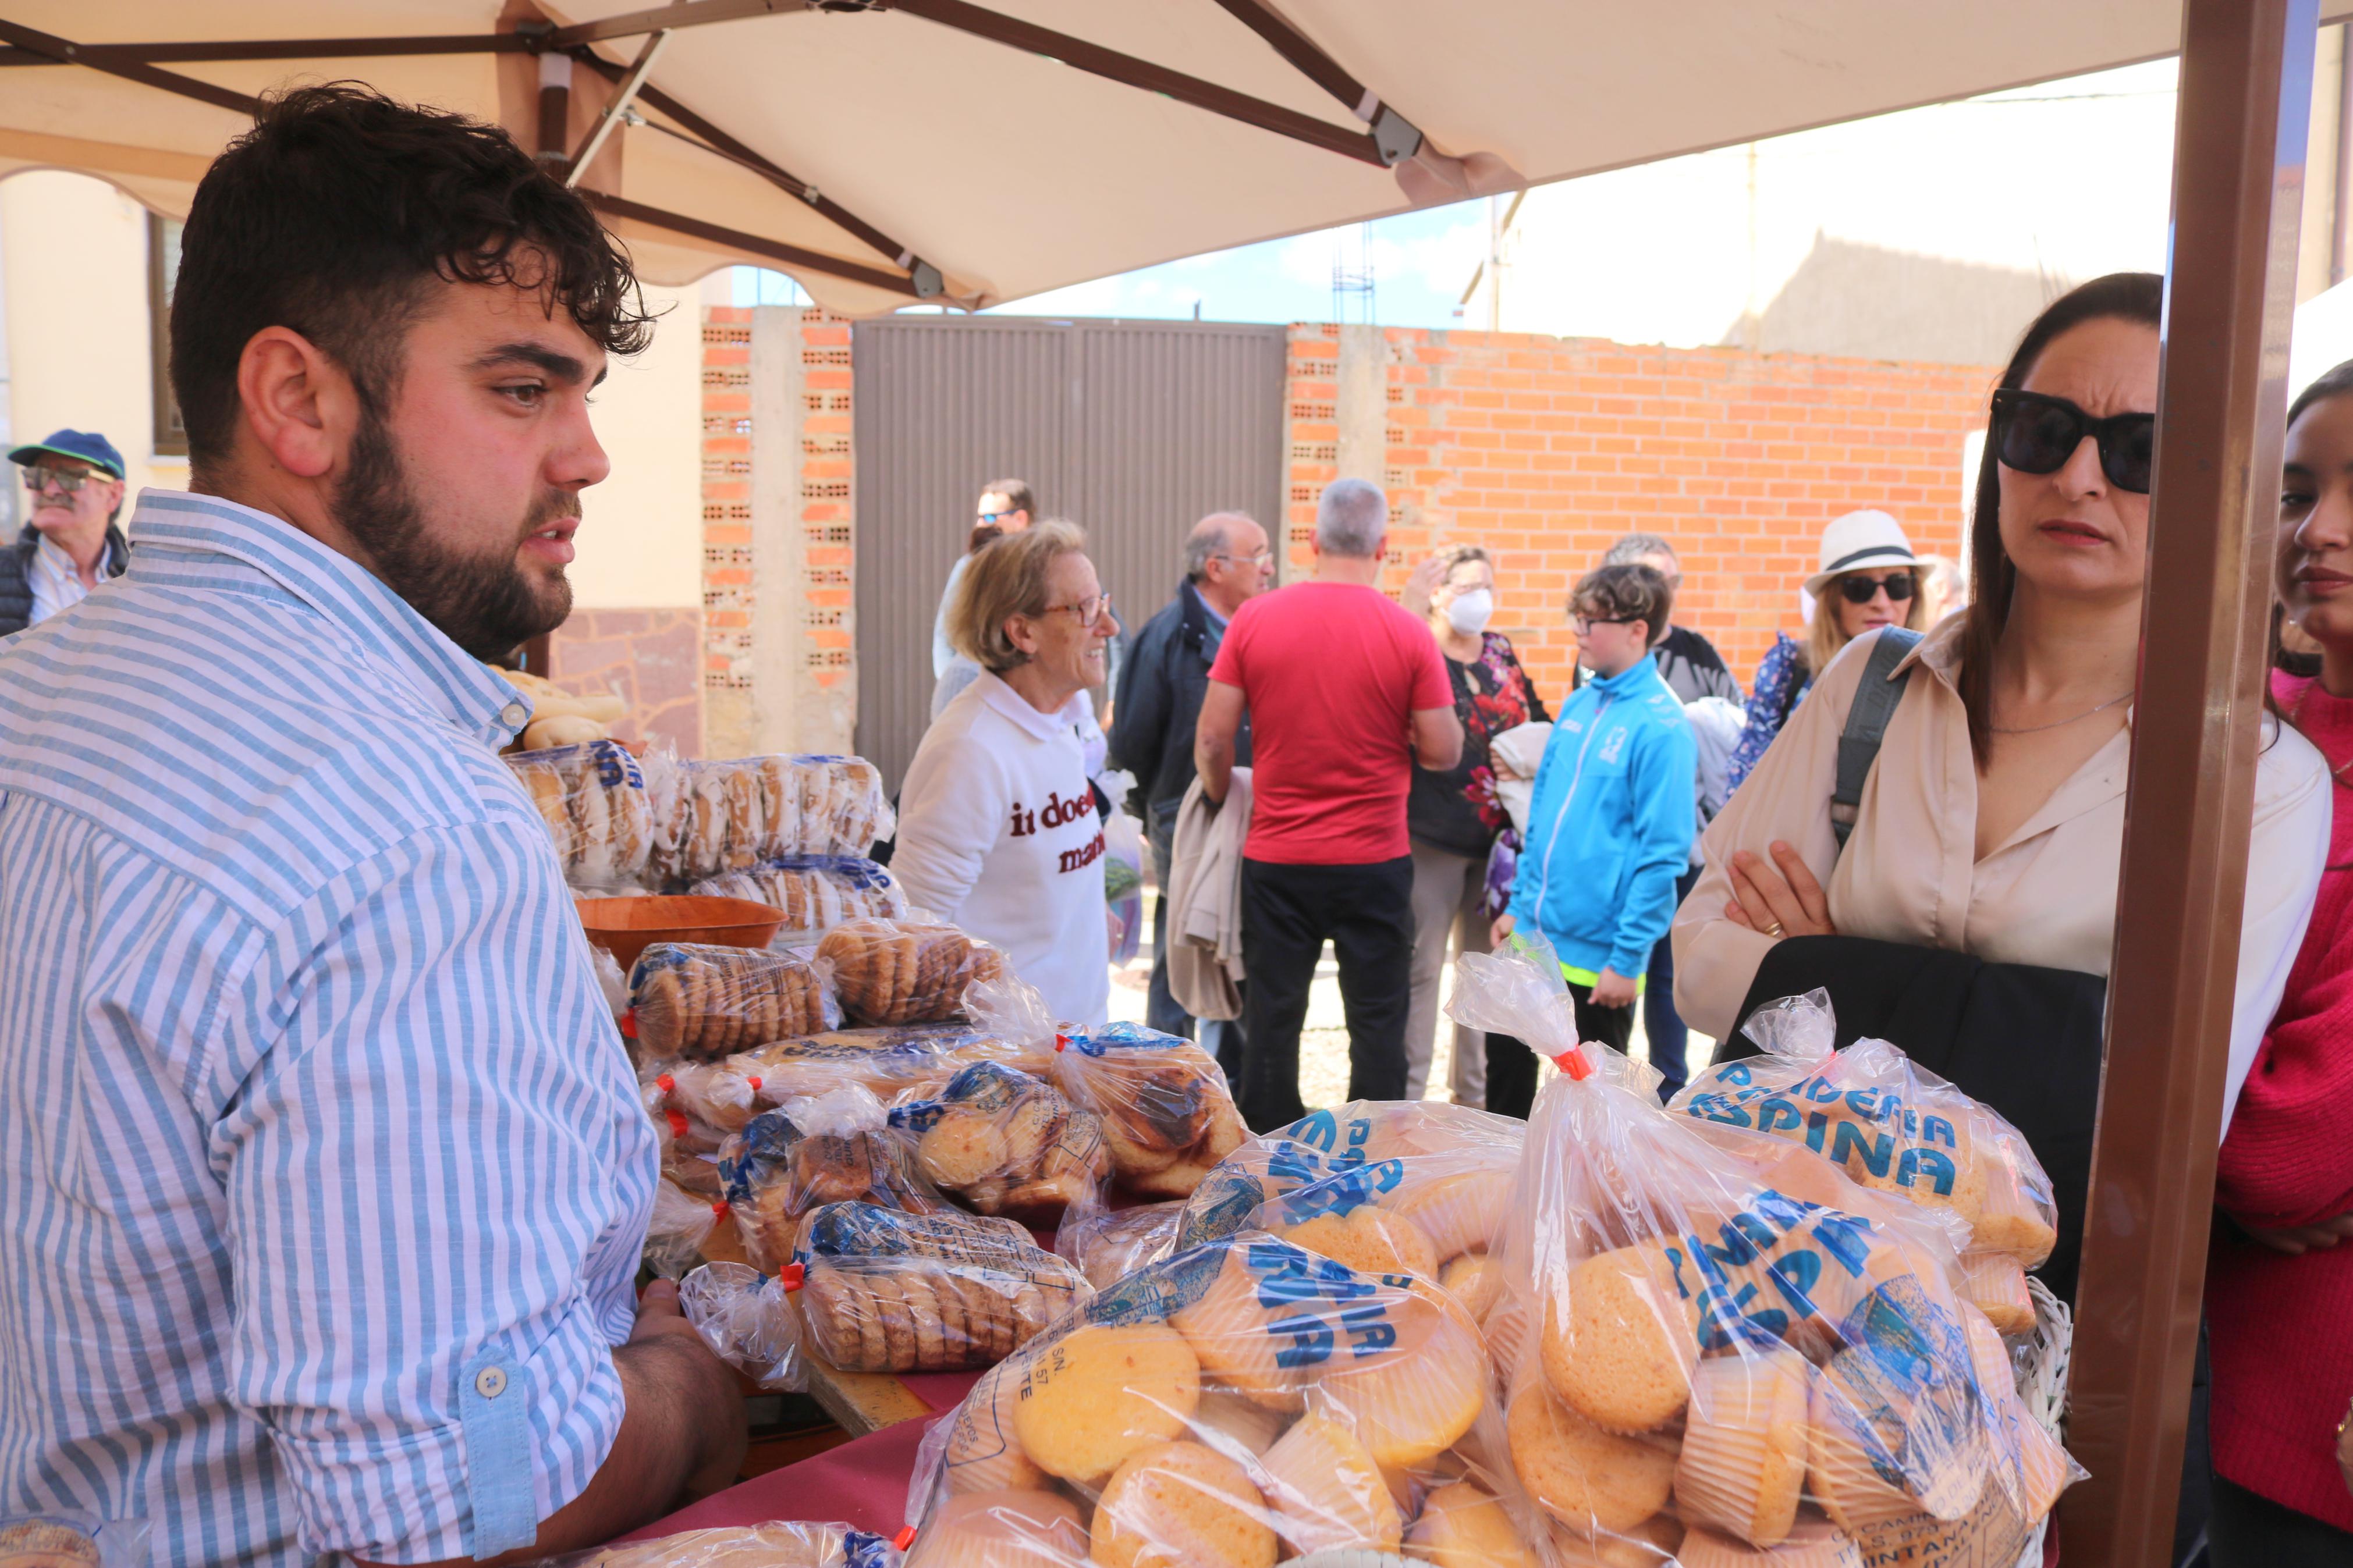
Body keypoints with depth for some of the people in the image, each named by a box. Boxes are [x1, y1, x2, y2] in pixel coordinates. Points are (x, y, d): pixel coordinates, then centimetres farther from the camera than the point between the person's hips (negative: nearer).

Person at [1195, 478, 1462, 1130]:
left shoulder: (1254, 619, -5)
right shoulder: (1409, 634, -8)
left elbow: (1211, 741, -3)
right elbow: (1443, 751, -5)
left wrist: (1222, 803, 15)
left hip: (1276, 859, 1)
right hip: (1374, 861, -1)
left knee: (1272, 1017, 12)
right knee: (1377, 1021, 11)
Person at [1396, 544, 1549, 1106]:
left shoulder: (1501, 653, 12)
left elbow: (1537, 723, 19)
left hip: (1498, 837, 7)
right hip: (1433, 836, -7)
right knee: (1421, 967, 0)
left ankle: (1474, 1092, 31)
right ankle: (1406, 1094, 10)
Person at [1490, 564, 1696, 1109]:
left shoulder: (1661, 725, -16)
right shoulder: (1578, 705, 7)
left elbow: (1663, 853, -18)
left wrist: (1629, 958, -18)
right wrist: (1520, 903, 13)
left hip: (1599, 954, -7)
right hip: (1535, 933, 7)